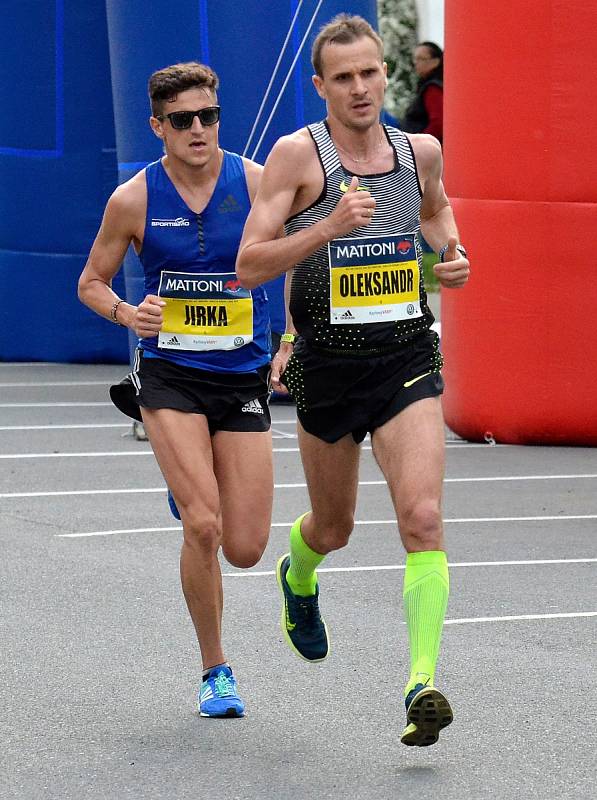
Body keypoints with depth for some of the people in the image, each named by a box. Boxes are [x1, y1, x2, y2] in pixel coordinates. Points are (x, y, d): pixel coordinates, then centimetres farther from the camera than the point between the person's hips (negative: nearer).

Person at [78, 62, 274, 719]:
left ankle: (189, 489, 38)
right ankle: (214, 670, 0)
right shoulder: (133, 200, -5)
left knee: (244, 550, 0)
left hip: (242, 378, 1)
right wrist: (127, 314, -13)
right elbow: (91, 281, 8)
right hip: (170, 374, -1)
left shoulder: (257, 184, -5)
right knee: (203, 526, -19)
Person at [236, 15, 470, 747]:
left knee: (422, 516, -18)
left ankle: (422, 686, -20)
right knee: (333, 528, 18)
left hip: (407, 360, 1)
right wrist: (328, 227, -24)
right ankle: (298, 577, 55)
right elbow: (248, 266, -12)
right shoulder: (298, 154, -8)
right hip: (329, 365, -1)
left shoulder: (419, 152, 3)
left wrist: (451, 254, 8)